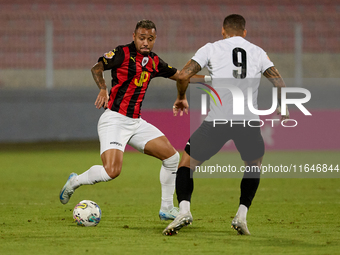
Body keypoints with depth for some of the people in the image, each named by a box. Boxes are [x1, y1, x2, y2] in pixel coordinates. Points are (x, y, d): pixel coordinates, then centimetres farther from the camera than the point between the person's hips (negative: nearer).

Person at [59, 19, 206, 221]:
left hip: (136, 122, 7)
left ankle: (167, 209, 14)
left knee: (172, 157, 3)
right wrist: (103, 89, -27)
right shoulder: (123, 53, -8)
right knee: (112, 171, -23)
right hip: (115, 119, -7)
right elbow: (97, 68, -11)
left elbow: (179, 75, 22)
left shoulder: (154, 62, 11)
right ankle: (75, 182, 6)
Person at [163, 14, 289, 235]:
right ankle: (242, 215, 12)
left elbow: (183, 76, 1)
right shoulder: (258, 52, 16)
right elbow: (279, 83, 10)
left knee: (187, 162, 12)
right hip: (249, 121, 2)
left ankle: (184, 209, -10)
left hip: (217, 119, -2)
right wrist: (282, 109, 27)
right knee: (254, 165, 27)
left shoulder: (211, 49, 10)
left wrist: (181, 98, 19)